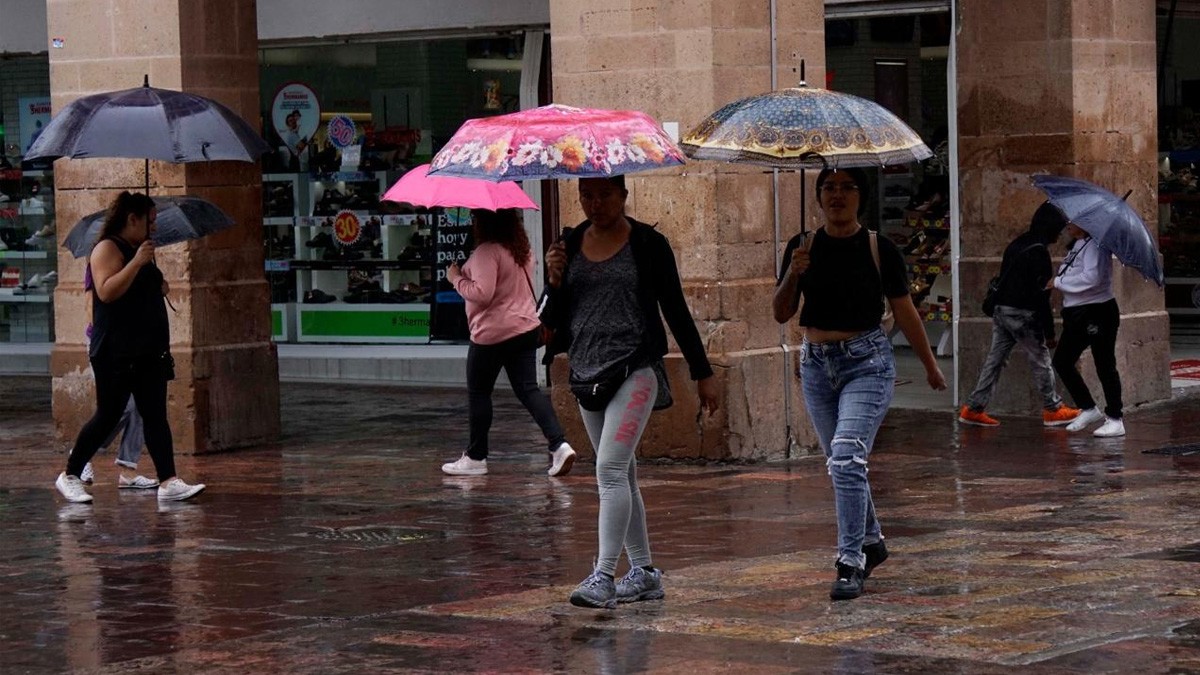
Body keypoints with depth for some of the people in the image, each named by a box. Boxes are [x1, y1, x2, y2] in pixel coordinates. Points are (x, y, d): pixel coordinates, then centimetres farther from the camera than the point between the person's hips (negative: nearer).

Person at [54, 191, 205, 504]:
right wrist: (137, 263, -26)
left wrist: (159, 287, 12)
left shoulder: (138, 250, 18)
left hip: (149, 352, 9)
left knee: (155, 416, 0)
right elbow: (106, 292, -23)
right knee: (108, 416, -3)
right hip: (116, 353, -9)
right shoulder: (107, 248, -9)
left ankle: (169, 482, -5)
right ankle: (70, 475, 10)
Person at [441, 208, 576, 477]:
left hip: (493, 334, -8)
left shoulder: (487, 252, -18)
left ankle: (475, 458, 14)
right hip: (527, 327, 8)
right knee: (527, 389, 5)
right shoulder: (522, 248, 11)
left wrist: (457, 278, -9)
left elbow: (482, 293, -25)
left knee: (478, 393, 6)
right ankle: (559, 444, -11)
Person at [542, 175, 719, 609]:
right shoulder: (569, 245, 9)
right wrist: (554, 282, -8)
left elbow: (676, 311, 3)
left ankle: (604, 575, -20)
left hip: (634, 371, -6)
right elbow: (552, 320, 11)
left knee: (610, 468, -17)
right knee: (621, 475, 11)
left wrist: (702, 373, 5)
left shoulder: (648, 244, -2)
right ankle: (644, 573, 19)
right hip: (587, 373, 6)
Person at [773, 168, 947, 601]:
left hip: (867, 361, -5)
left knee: (847, 458, -20)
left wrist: (931, 366, 12)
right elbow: (781, 314, 2)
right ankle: (871, 541, 37)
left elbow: (905, 313, 4)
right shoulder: (803, 248, 3)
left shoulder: (879, 250, -4)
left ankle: (851, 563, -19)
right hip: (817, 363, 5)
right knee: (841, 465, 16)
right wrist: (792, 274, -16)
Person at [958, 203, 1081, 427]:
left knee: (995, 359, 9)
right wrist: (1048, 331, -14)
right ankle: (1052, 409, 14)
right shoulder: (1038, 252, -16)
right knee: (1040, 361, 5)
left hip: (1000, 309, 8)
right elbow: (1039, 294, -18)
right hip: (1022, 313, -8)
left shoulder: (1017, 244, 12)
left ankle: (974, 408, 7)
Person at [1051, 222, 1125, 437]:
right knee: (1061, 362, 10)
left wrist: (1058, 282, -18)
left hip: (1097, 313, -10)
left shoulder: (1094, 245, -15)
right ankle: (1089, 409, 22)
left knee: (1105, 366, -3)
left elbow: (1092, 278, -26)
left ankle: (1115, 420, 4)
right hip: (1076, 314, 10)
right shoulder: (1076, 246, 14)